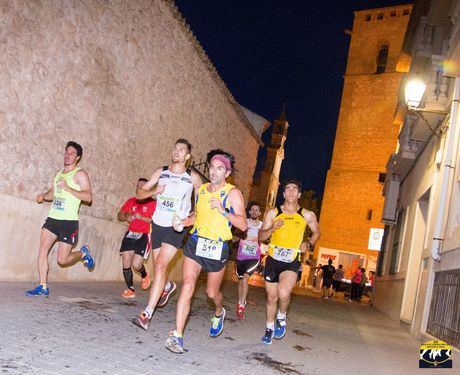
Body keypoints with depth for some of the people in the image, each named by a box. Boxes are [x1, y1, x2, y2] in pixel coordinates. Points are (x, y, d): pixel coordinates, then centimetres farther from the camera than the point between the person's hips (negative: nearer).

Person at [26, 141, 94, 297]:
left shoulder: (80, 174, -5)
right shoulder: (58, 174, 18)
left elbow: (88, 197, -16)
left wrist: (68, 188, -23)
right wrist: (43, 196, 7)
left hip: (69, 221, -6)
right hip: (53, 218, 7)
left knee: (62, 260, -4)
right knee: (43, 249, -6)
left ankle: (83, 253, 25)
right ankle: (43, 287, 2)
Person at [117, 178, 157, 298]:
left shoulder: (153, 203, -5)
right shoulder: (131, 201, 12)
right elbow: (120, 216, 16)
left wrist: (141, 217, -22)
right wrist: (126, 216, -6)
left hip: (144, 236, -5)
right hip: (130, 234, 5)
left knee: (136, 265, -13)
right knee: (126, 264, -2)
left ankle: (145, 275, 22)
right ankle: (131, 290, 15)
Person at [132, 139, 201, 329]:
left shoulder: (193, 177, -2)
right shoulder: (161, 172, 5)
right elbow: (139, 193, 6)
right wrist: (154, 192, -14)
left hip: (177, 227, -4)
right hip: (158, 224, 4)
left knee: (161, 265, -18)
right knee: (158, 268, 14)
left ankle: (147, 314, -18)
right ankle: (168, 286, 50)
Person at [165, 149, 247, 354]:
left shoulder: (233, 193, -6)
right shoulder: (201, 190, 9)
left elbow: (243, 225, -13)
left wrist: (223, 211, -24)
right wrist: (184, 221, 6)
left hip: (217, 248, -3)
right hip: (195, 243, 3)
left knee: (212, 292, 13)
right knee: (188, 285, -14)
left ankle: (218, 313, 48)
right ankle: (177, 336, -13)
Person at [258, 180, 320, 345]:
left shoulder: (307, 215, 0)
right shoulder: (273, 213, 0)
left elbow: (317, 232, 18)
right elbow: (261, 236, 2)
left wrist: (309, 244, 0)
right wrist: (272, 228, -17)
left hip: (291, 262, -1)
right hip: (273, 260, 2)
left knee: (283, 293, -25)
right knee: (271, 297, 10)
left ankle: (281, 318, 7)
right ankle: (270, 329, 32)